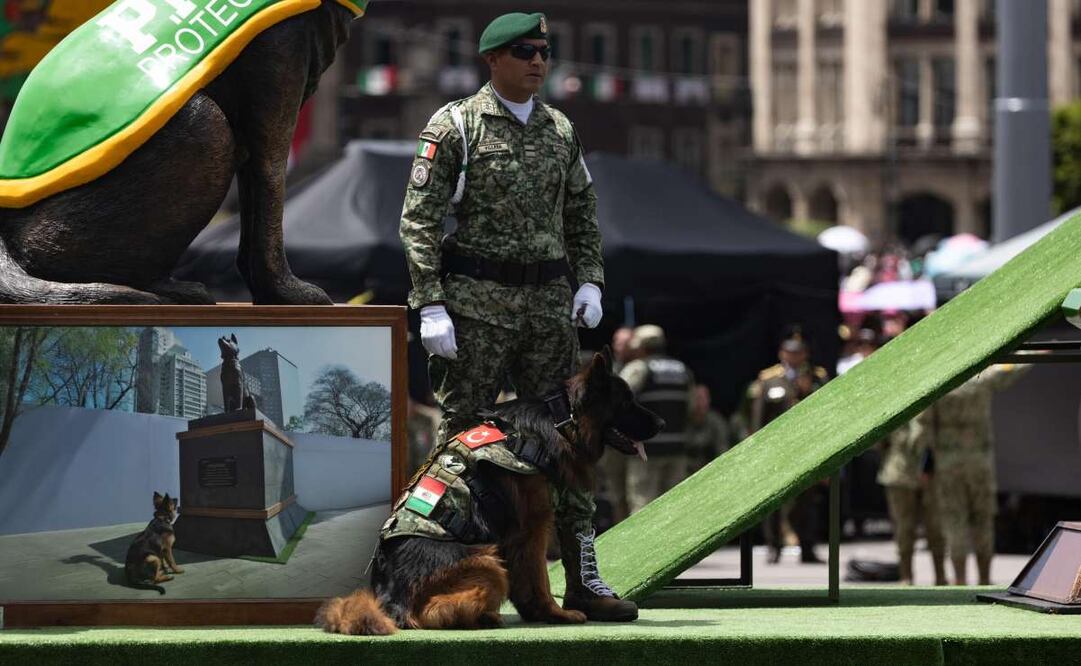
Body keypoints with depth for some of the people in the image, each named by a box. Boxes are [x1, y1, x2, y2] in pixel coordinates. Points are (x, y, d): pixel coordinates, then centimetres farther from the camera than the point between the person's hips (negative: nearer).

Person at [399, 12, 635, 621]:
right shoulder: (455, 126, -2)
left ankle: (583, 581, 7)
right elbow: (420, 220, -6)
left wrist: (589, 281, 5)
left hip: (549, 302, 5)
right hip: (477, 303, -5)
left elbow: (582, 216, 21)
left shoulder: (560, 131, 13)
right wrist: (430, 305, -14)